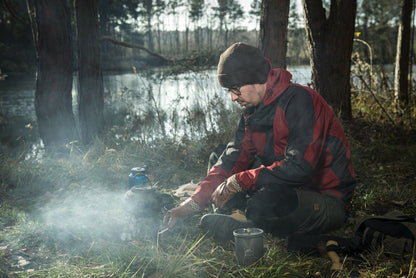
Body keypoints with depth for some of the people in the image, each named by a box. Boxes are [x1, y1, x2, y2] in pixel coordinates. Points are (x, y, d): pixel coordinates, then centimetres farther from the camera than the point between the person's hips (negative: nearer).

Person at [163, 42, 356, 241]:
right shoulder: (253, 109, 6)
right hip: (290, 190, 9)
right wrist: (193, 203, -4)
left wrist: (239, 181, -24)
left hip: (328, 201, -8)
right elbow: (234, 158, 5)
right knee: (220, 156, 8)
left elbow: (299, 168, -30)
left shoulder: (301, 101, -21)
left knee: (266, 202, -40)